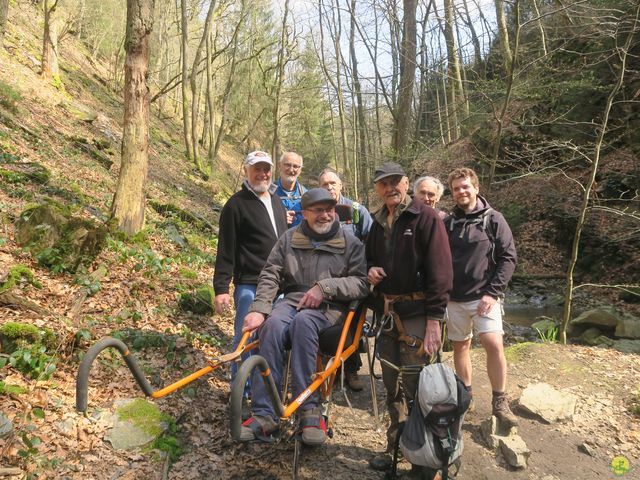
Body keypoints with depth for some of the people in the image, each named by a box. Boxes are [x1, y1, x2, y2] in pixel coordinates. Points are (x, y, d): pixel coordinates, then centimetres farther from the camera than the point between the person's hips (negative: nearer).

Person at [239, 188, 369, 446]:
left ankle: (308, 408, -30)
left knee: (303, 320, -37)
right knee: (273, 324, -32)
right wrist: (258, 309, -12)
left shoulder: (350, 243, 7)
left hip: (330, 307, -2)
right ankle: (264, 415, -29)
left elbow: (361, 283, -2)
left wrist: (325, 287, -15)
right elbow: (270, 276, 4)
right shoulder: (289, 238, 11)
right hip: (292, 299, 2)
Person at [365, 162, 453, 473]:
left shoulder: (426, 218, -8)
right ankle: (396, 448, 29)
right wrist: (371, 270, 1)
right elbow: (370, 259, 26)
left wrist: (434, 320, -18)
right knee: (393, 388, 14)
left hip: (417, 314, -6)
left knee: (414, 389, -2)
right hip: (388, 313, 7)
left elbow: (440, 271, -13)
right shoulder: (378, 223, 13)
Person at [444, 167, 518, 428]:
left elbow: (508, 257, -5)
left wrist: (493, 292, -13)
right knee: (460, 346, 10)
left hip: (484, 296, -3)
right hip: (454, 298, 3)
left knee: (494, 345, -15)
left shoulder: (493, 219, -1)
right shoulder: (448, 223, 7)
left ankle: (500, 402, 0)